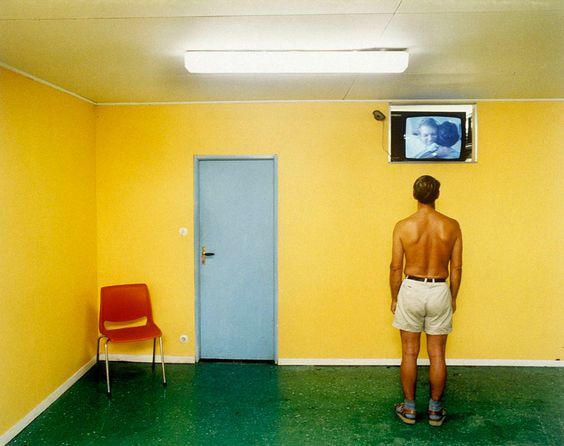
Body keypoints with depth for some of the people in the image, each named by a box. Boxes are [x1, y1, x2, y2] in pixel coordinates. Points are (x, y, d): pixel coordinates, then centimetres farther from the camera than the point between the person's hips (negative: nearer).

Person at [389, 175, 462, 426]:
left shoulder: (403, 226, -9)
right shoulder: (452, 226, -5)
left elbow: (396, 268, -5)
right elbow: (456, 268, 0)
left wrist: (394, 298, 8)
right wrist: (453, 298, 13)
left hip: (411, 290, -1)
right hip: (440, 292, 1)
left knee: (409, 353, 10)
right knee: (437, 355, 12)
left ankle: (409, 409, 21)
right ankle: (435, 410, 23)